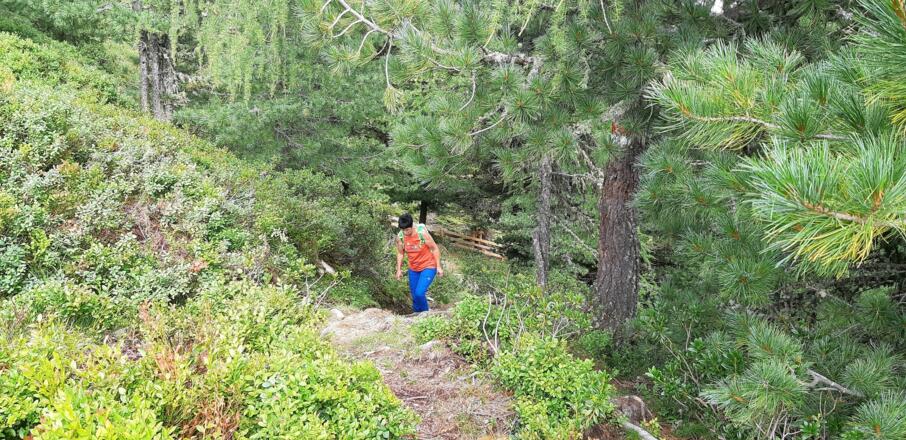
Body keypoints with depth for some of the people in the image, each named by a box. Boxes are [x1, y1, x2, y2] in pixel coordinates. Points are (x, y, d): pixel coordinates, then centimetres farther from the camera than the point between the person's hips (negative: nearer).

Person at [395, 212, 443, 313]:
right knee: (414, 296, 10)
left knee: (419, 293, -18)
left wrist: (438, 267, -11)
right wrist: (399, 269, 6)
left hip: (428, 267, -5)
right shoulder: (400, 236, -12)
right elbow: (400, 253, 5)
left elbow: (435, 248, -13)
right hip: (413, 269, 5)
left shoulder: (422, 233, -25)